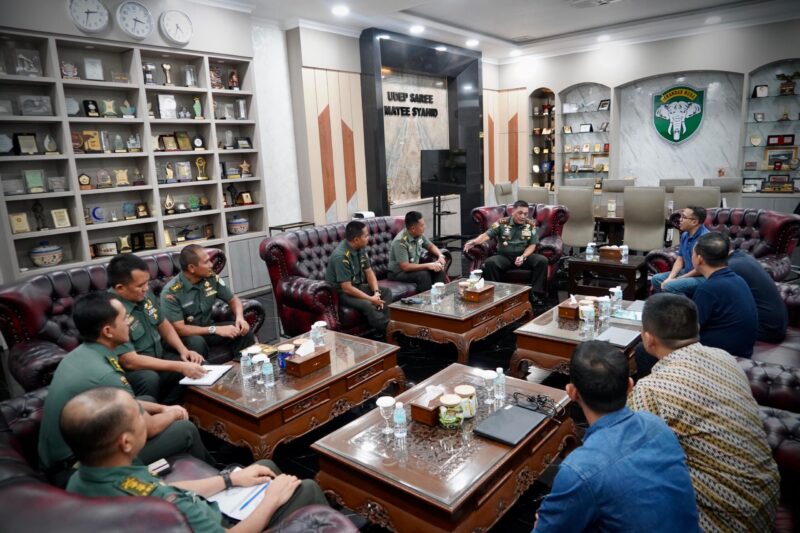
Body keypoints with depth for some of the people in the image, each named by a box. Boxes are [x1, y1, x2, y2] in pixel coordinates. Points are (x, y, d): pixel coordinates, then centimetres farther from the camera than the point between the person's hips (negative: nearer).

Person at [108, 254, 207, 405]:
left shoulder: (145, 295, -2)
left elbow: (163, 324, 13)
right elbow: (130, 361, -27)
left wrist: (183, 350, -4)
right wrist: (179, 367, -30)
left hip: (159, 356, 7)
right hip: (133, 371, -7)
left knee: (201, 368, -8)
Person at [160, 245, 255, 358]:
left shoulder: (211, 279, -8)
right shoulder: (171, 292, -22)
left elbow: (233, 300, 5)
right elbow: (179, 329, -25)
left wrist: (240, 317, -18)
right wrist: (215, 329, -29)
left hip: (207, 328, 5)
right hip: (184, 336, -4)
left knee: (244, 331, -16)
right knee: (197, 342, -37)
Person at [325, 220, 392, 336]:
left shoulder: (361, 248, -3)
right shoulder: (341, 256, -28)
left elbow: (369, 272, 6)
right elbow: (347, 288, -28)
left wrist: (376, 292, -10)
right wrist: (371, 299, -23)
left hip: (357, 285, 9)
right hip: (341, 292, -9)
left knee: (387, 292, -4)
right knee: (367, 305, -31)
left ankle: (385, 326, -12)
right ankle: (385, 333, -13)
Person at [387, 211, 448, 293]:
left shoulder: (420, 235, -6)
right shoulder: (400, 241, -28)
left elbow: (431, 246, 13)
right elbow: (405, 267, -31)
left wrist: (440, 256, -7)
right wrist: (429, 265, -29)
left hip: (413, 267, 7)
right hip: (398, 273, -7)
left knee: (439, 270, -10)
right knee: (423, 275, -30)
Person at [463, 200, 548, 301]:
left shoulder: (531, 226, 3)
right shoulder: (502, 223, -3)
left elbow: (532, 245, 3)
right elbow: (487, 235, -12)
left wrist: (523, 257, -17)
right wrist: (474, 241, -35)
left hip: (524, 255, 2)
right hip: (504, 256, -1)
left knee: (542, 260, -25)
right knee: (490, 262, -32)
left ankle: (536, 293, -16)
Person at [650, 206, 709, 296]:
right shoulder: (685, 235, 6)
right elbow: (679, 260, 9)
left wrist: (678, 279, -15)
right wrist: (670, 278, -8)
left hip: (703, 277, -9)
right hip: (687, 272, 9)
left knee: (669, 286, -28)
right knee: (656, 279, 2)